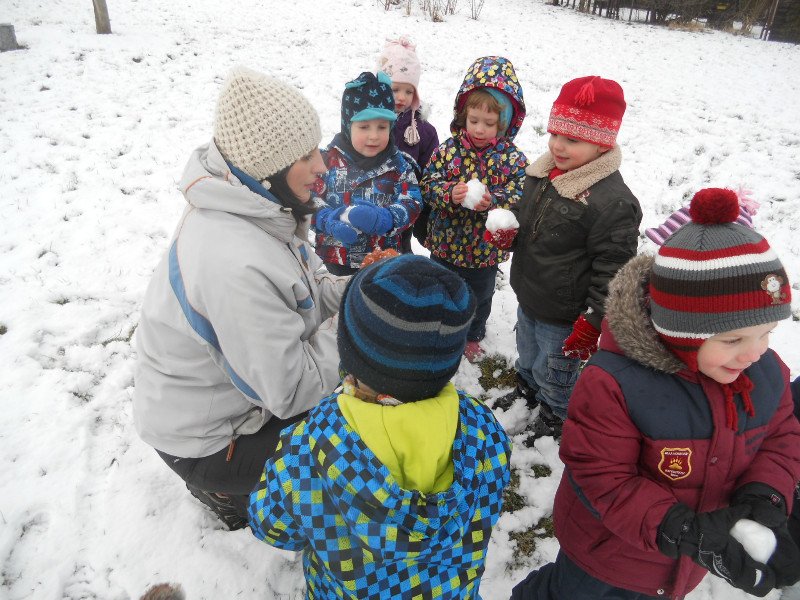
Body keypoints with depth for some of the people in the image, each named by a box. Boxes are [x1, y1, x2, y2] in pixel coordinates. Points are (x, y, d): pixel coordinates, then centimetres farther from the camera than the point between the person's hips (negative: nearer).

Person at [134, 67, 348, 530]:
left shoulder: (258, 208, -10)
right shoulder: (236, 265, -38)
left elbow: (309, 283, 4)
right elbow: (290, 392, -29)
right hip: (203, 440, -8)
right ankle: (225, 490, 15)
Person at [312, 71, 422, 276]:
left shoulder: (398, 164, -6)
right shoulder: (328, 160, -9)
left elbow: (412, 203, -12)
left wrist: (383, 219, -31)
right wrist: (333, 222, -27)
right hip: (336, 258, 0)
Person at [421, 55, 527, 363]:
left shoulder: (513, 158, -13)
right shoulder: (447, 150, -12)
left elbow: (519, 197, -16)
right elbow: (428, 185, -13)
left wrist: (493, 200, -35)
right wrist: (449, 194, -34)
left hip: (486, 247, 0)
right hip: (445, 243, 1)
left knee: (480, 296, 22)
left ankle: (473, 335, 49)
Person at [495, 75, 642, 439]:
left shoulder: (613, 203, -28)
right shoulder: (542, 174, -4)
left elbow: (612, 270, -22)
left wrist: (593, 323, -19)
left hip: (563, 316, -7)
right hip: (528, 299, 7)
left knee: (554, 375, 17)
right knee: (527, 358, 32)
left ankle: (555, 421, 45)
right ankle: (525, 391, 61)